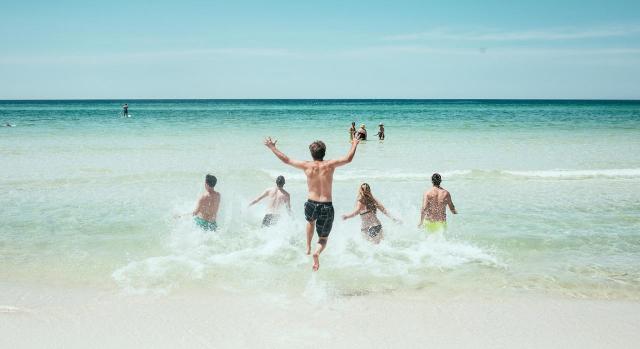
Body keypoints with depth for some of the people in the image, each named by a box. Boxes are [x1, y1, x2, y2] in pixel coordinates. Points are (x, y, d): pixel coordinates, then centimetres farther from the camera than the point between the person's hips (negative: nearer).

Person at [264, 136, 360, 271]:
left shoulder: (307, 166, -5)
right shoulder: (330, 165, -5)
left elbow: (286, 160, 3)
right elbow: (348, 159, 8)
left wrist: (272, 147, 15)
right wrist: (354, 144, 24)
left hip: (311, 204, 1)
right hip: (327, 206, -1)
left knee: (310, 221, 39)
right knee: (323, 239, 14)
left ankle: (308, 247, 33)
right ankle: (317, 252, -18)